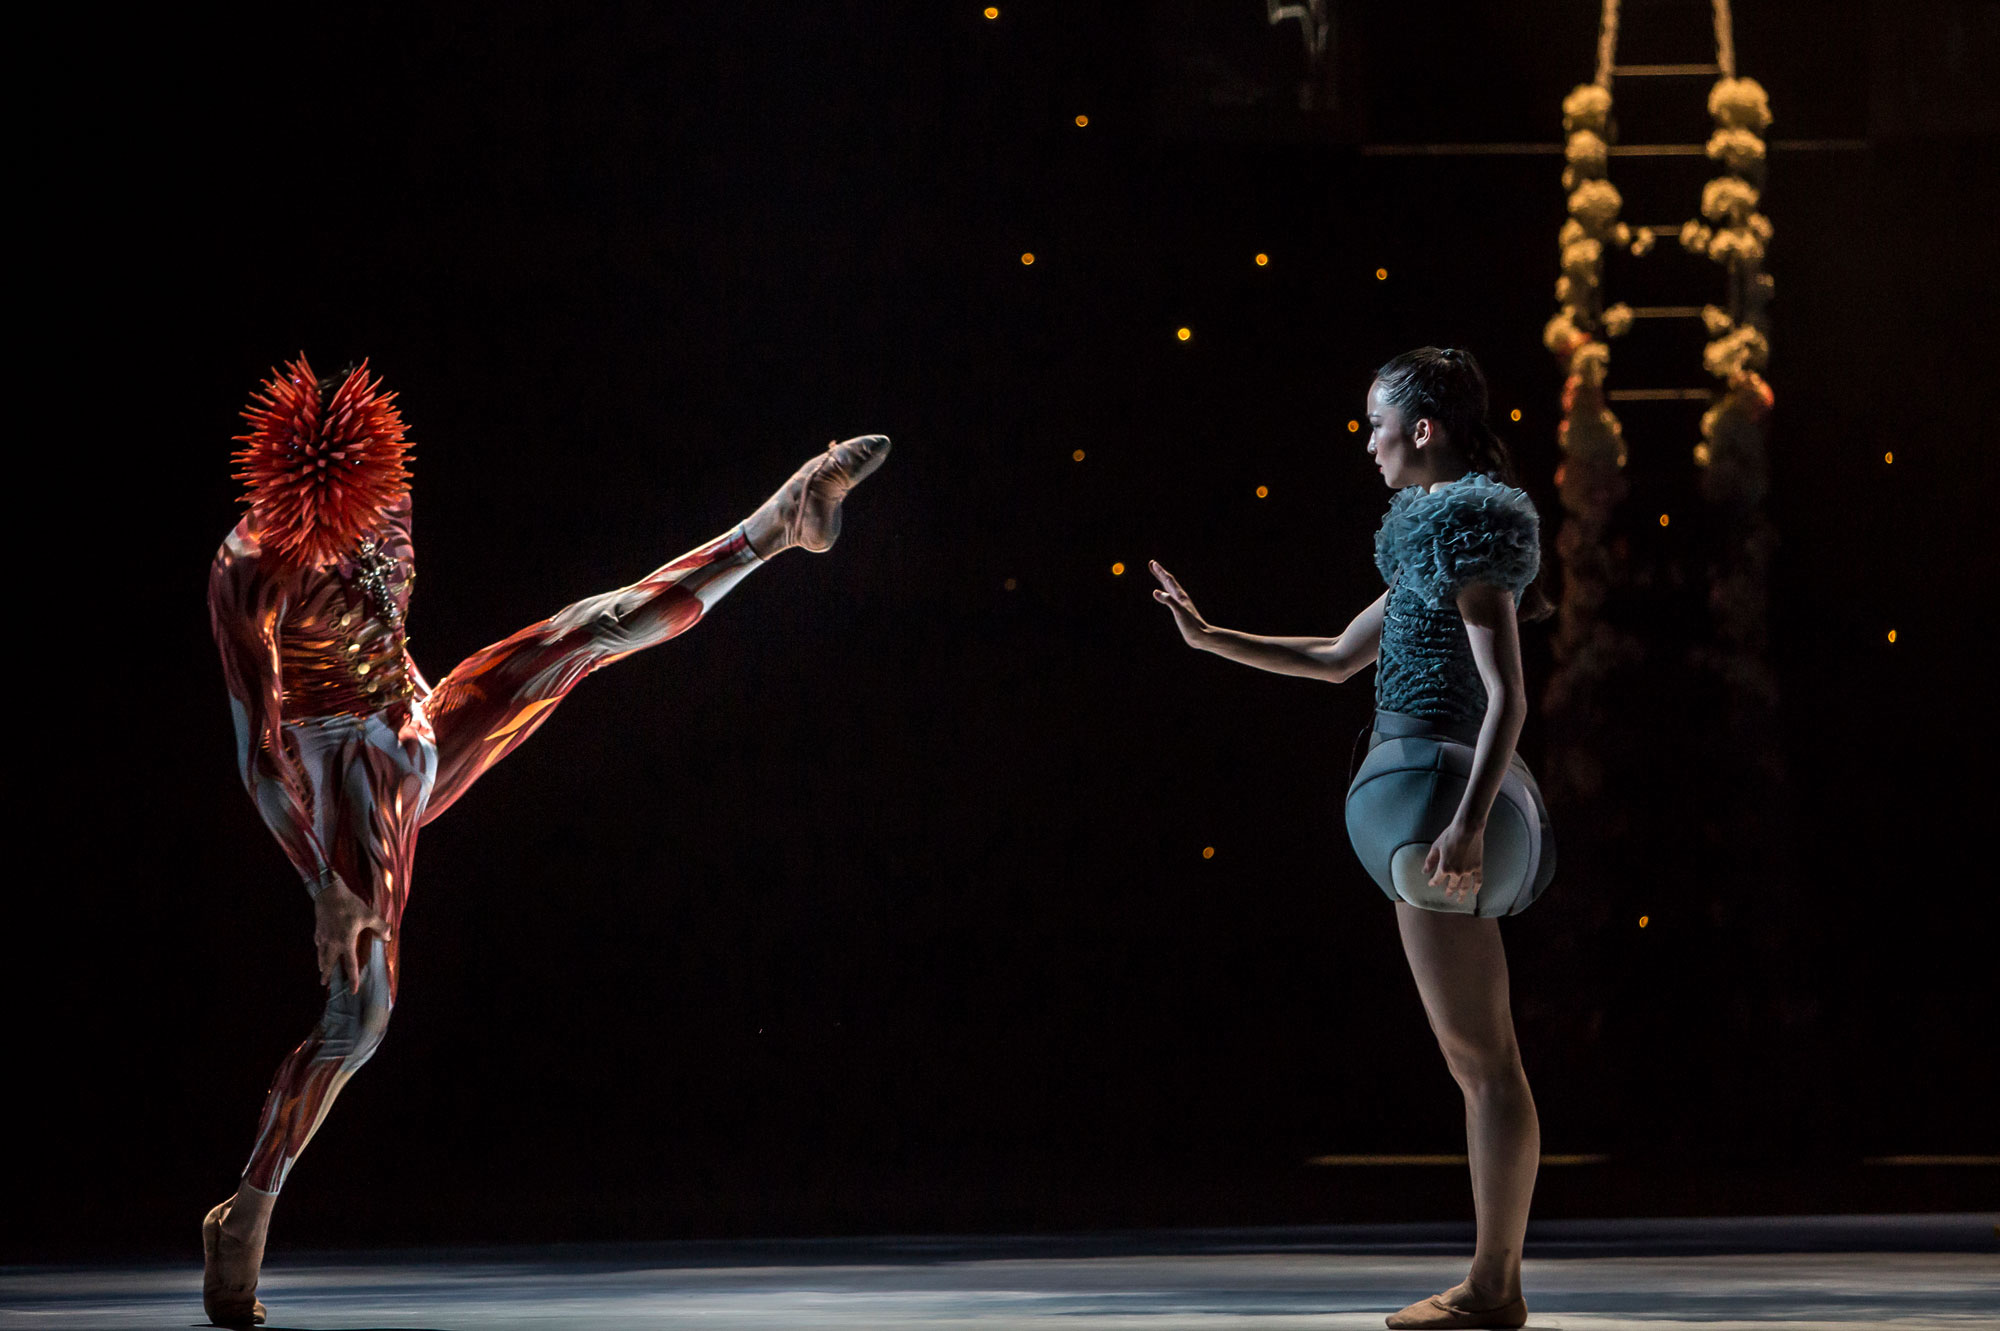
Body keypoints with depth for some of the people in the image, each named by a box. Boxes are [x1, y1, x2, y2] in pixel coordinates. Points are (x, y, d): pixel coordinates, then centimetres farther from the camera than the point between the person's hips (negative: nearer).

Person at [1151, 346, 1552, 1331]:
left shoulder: (1469, 531, -8)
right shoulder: (1436, 542, 21)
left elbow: (1507, 695, -17)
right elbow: (1336, 658, 29)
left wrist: (1468, 823, -26)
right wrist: (1210, 638, 26)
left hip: (1439, 777, -10)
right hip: (1443, 803, 10)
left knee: (1480, 1055, -10)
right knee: (1482, 1056, 8)